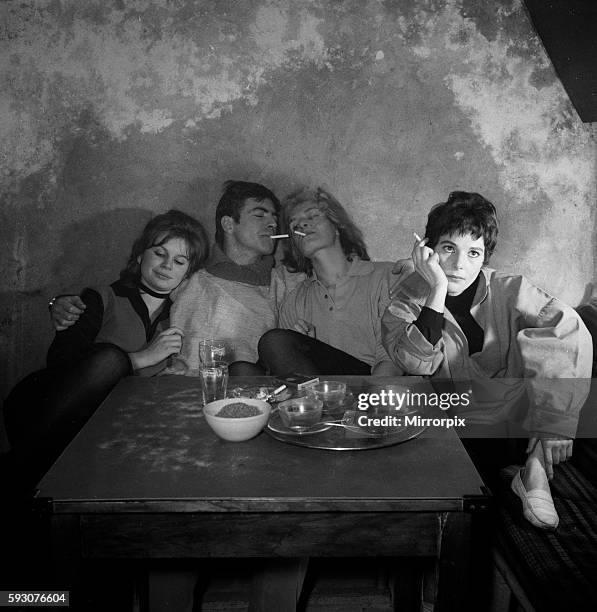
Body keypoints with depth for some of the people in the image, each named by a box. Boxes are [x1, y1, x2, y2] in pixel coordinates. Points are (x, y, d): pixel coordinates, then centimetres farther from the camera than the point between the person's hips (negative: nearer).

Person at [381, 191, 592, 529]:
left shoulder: (509, 291, -13)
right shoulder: (411, 292, -9)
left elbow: (569, 332, -29)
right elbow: (416, 364, -23)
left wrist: (554, 421, -36)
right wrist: (438, 293, -33)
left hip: (517, 418, 0)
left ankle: (537, 465, -7)